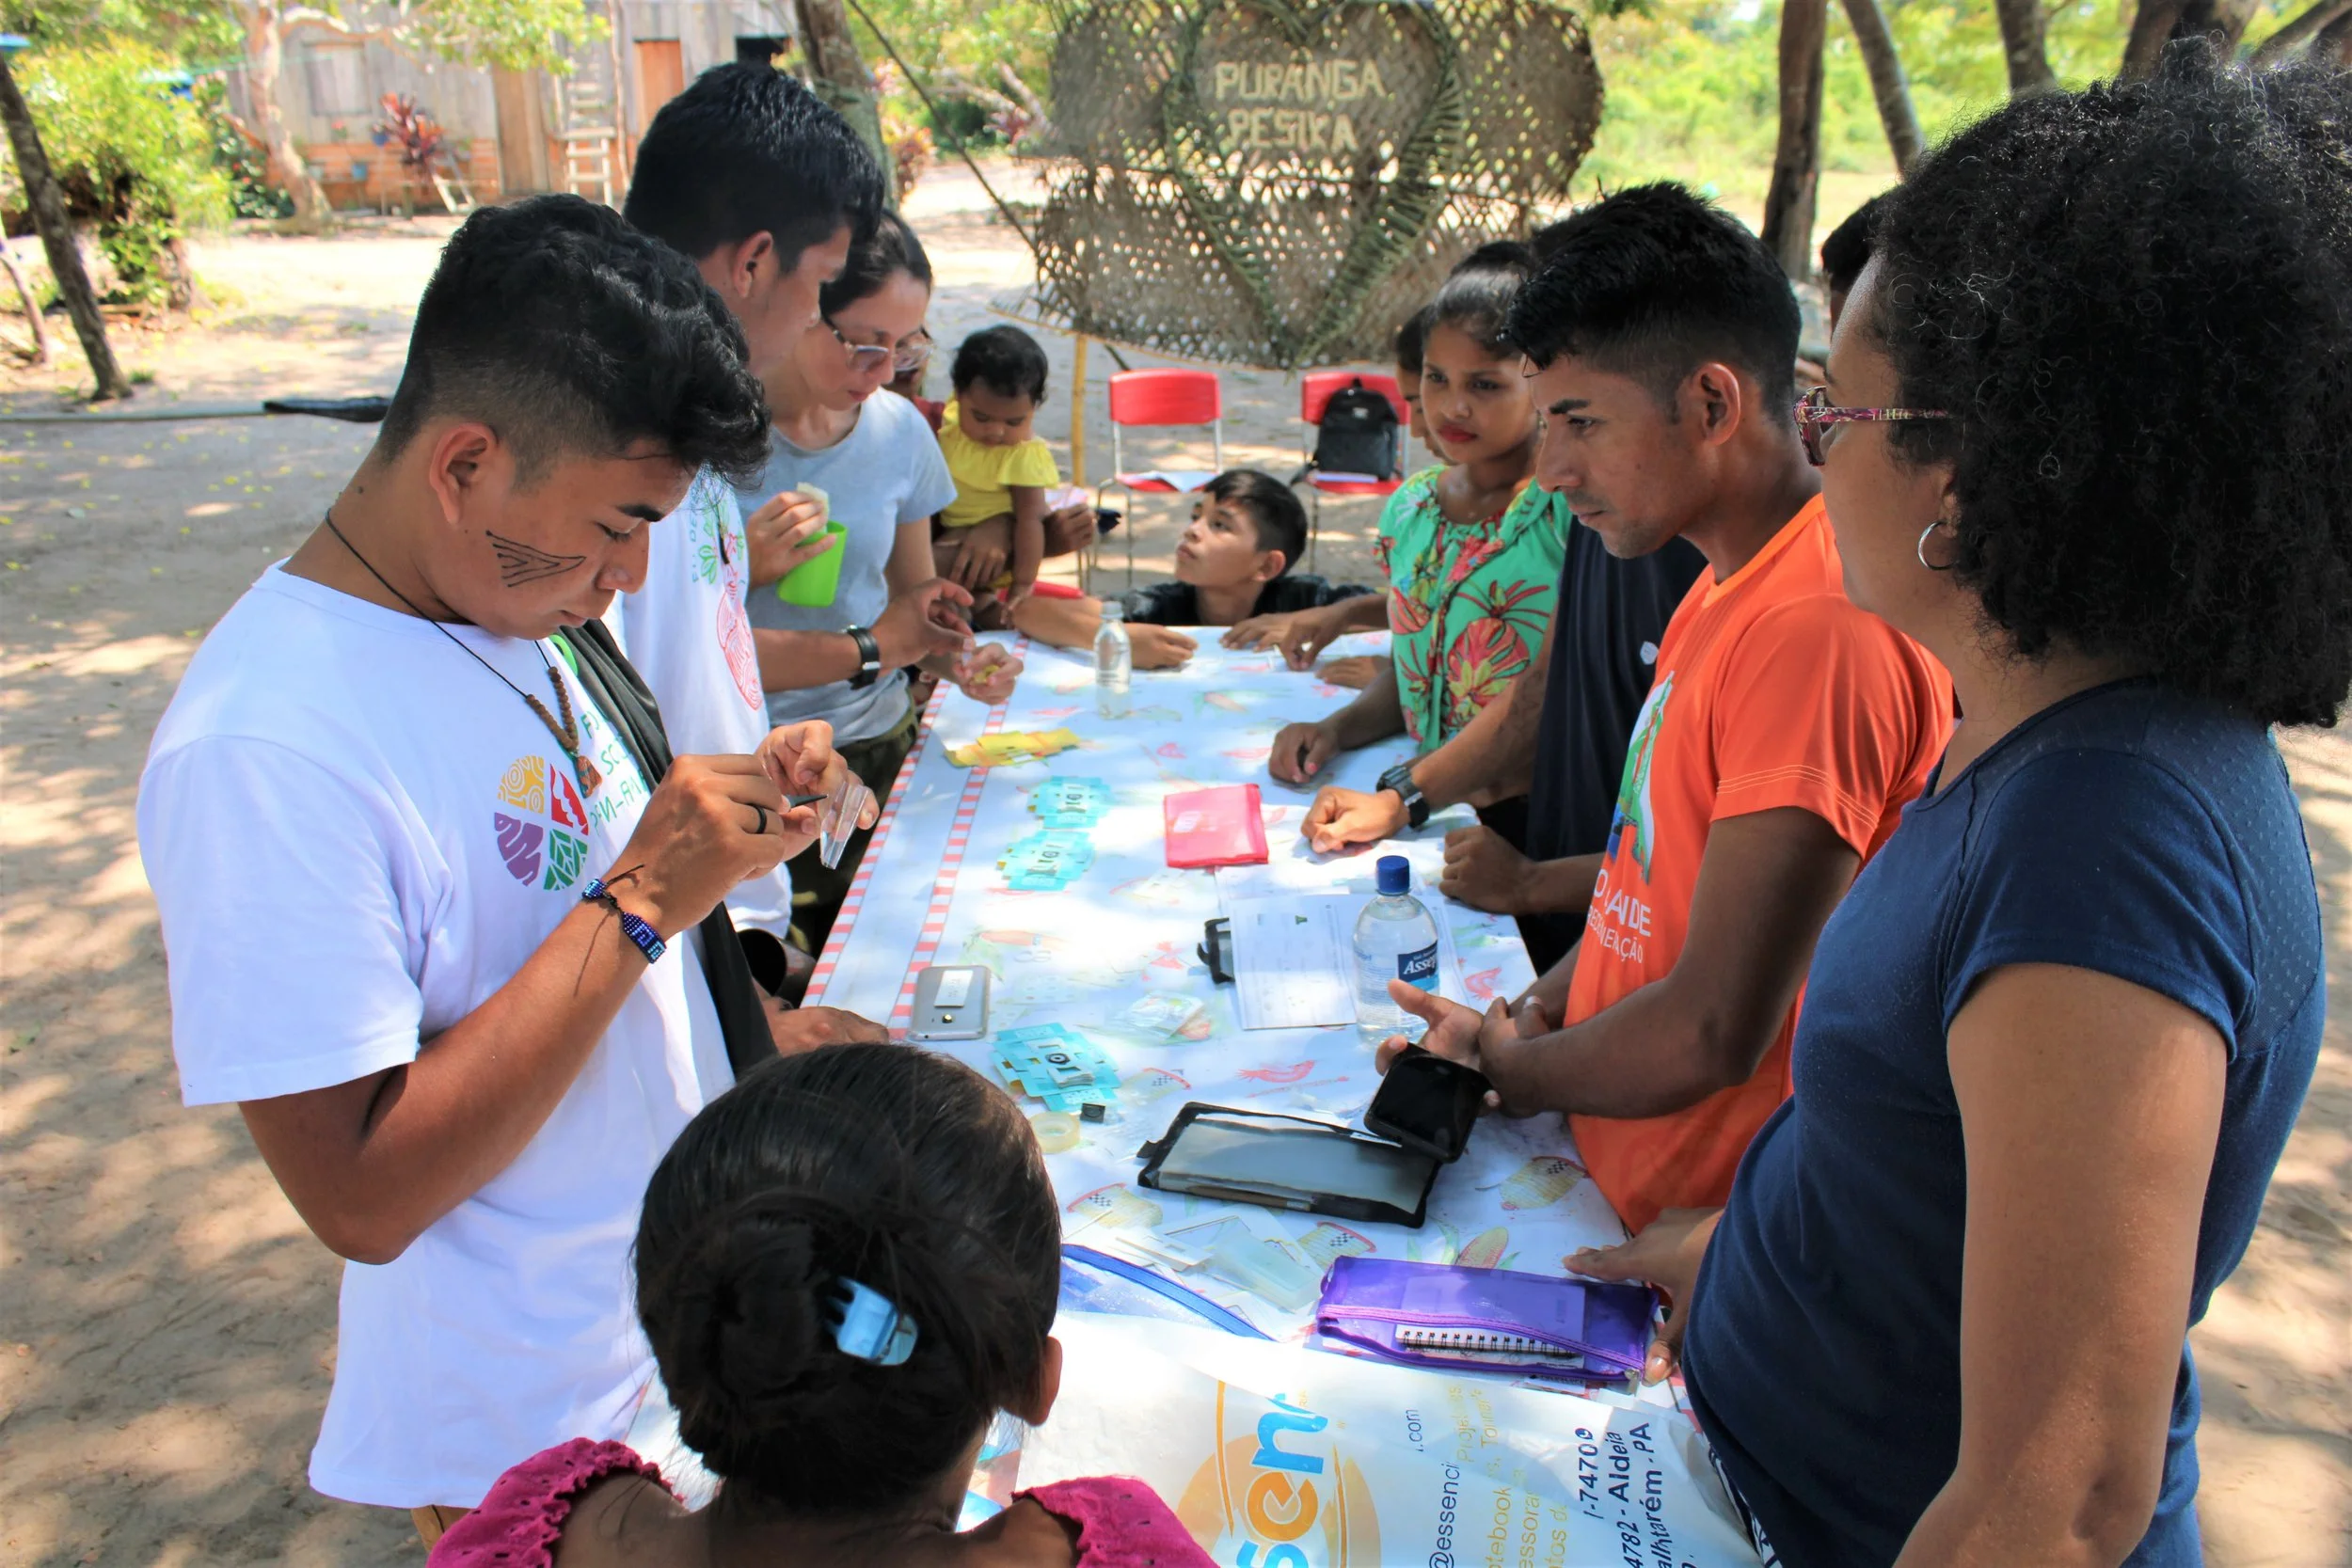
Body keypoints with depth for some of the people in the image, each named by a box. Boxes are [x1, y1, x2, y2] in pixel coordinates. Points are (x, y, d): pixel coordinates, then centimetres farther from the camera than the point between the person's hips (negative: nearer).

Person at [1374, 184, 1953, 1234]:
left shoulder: (1823, 630, -26)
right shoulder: (1722, 590, 8)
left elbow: (1711, 1033, -26)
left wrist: (1512, 1069, -10)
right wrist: (1536, 1008, 2)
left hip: (1690, 1246, -8)